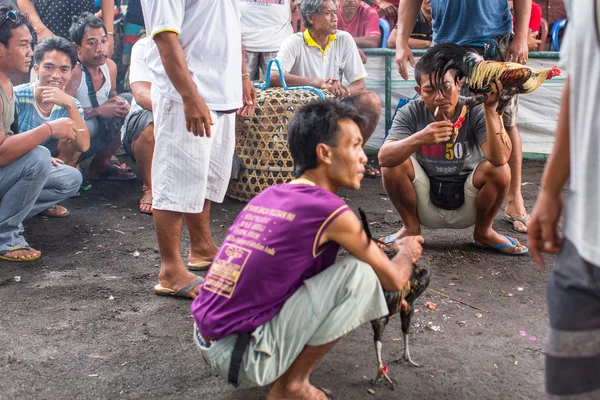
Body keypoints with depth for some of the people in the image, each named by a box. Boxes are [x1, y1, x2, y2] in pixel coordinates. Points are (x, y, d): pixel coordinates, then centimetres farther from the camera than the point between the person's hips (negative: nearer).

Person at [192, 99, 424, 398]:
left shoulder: (269, 196, 8)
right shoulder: (330, 211, -13)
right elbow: (395, 280, 0)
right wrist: (407, 252, 22)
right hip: (241, 356, -8)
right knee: (360, 272, -9)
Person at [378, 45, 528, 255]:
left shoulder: (474, 112, -13)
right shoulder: (411, 113, -12)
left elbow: (500, 158, -30)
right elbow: (383, 157, -28)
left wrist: (490, 110, -39)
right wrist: (419, 138, -45)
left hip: (467, 207, 0)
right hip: (426, 206, 0)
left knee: (499, 170, -25)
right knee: (395, 163, -23)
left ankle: (483, 232, 4)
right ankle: (411, 228, 2)